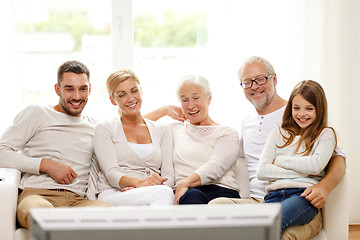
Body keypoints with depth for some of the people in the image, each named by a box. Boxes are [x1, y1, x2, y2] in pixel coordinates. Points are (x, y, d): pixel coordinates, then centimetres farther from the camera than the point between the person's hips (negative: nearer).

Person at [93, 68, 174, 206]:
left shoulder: (162, 130, 20)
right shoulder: (104, 129, 11)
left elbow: (169, 176, 9)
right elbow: (111, 174, -4)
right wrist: (139, 182, -26)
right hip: (113, 196, -3)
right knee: (163, 192, -35)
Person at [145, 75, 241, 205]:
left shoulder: (227, 133, 14)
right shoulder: (175, 129, 28)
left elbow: (216, 166, -5)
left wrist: (185, 183, -22)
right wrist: (164, 110, 26)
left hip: (220, 190, -2)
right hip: (185, 193, 2)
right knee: (193, 195, -39)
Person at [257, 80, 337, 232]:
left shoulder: (326, 134, 16)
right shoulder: (279, 133, 23)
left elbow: (315, 166, -4)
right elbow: (261, 171, 10)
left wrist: (281, 160, 7)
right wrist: (300, 172, 2)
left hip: (304, 195, -3)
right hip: (273, 196, 3)